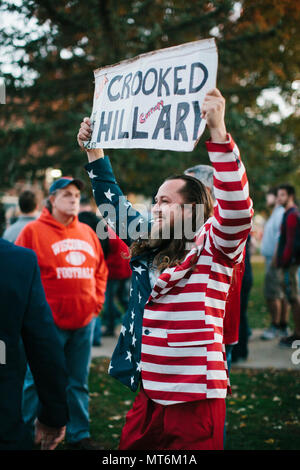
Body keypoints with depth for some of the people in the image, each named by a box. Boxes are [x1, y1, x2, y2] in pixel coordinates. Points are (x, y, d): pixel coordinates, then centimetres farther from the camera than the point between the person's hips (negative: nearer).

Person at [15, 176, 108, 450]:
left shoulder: (87, 233, 11)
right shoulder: (33, 231, -6)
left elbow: (100, 269, 18)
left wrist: (96, 301, 8)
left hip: (83, 322, 5)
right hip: (49, 323, -5)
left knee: (78, 383, 14)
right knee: (38, 382, 1)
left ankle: (79, 435, 24)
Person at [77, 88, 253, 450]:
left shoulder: (212, 247, -6)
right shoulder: (147, 248, 13)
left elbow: (236, 207, -24)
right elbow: (113, 203, 27)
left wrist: (218, 131, -31)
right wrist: (93, 152, 24)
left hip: (194, 398, -7)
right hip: (149, 394, 7)